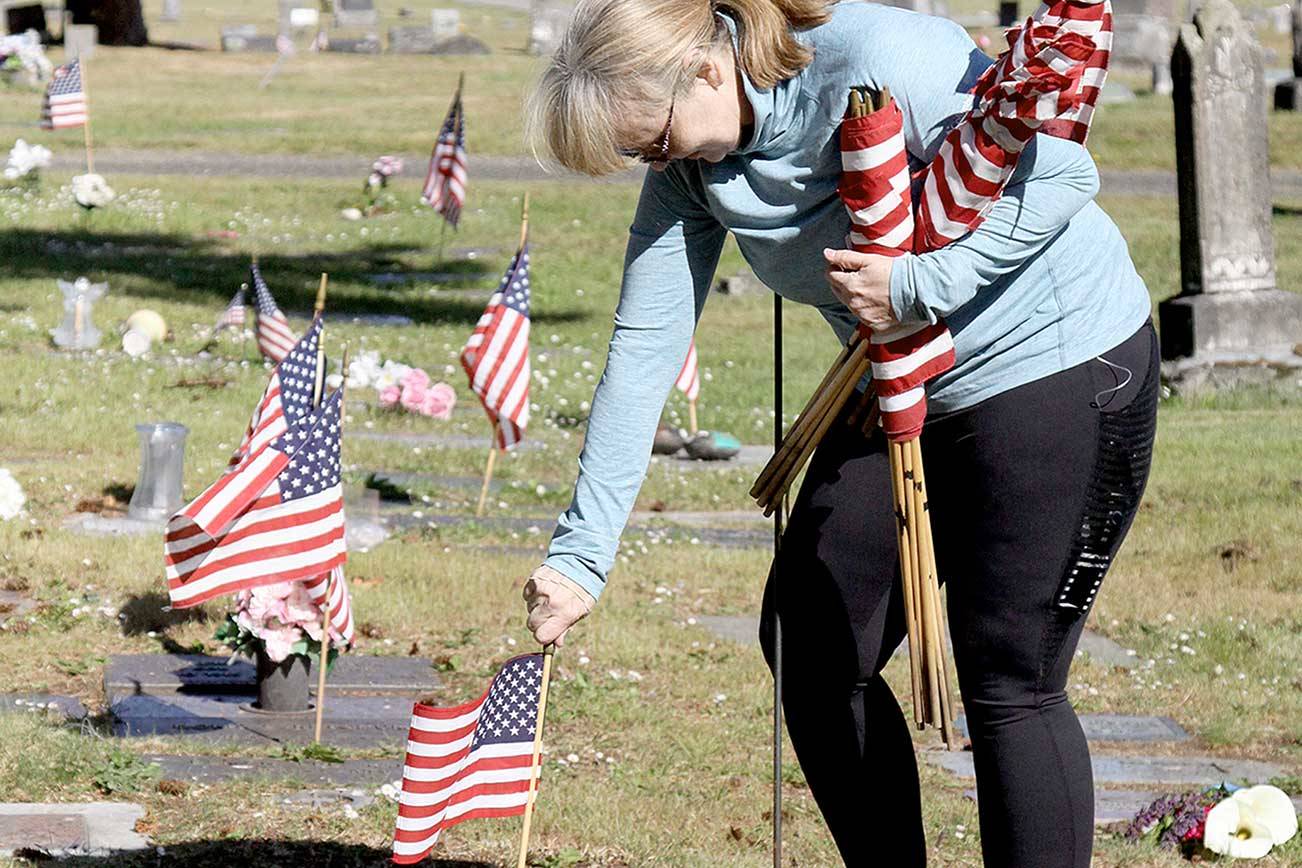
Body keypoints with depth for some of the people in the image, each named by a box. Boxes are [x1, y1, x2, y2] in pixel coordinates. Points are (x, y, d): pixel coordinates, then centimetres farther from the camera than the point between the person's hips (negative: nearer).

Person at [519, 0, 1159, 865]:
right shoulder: (690, 169, -5)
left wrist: (919, 284, -31)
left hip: (1056, 363, -8)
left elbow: (1062, 172, -23)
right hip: (900, 391, 8)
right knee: (810, 648, 8)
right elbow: (643, 349, -5)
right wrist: (582, 551, -8)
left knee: (1008, 683, -9)